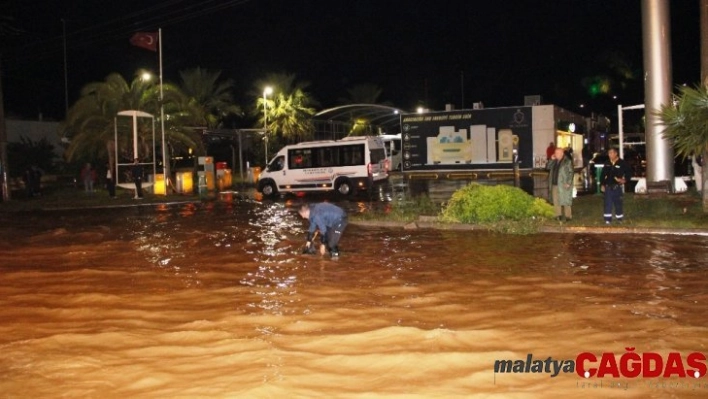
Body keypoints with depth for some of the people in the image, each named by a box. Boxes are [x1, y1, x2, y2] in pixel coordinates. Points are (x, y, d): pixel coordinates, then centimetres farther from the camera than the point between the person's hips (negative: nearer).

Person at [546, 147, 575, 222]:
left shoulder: (567, 161, -7)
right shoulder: (554, 161, 14)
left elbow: (571, 172, -11)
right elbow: (547, 167, 15)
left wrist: (568, 183, -18)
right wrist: (551, 159, 2)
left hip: (564, 185, -7)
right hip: (555, 184, 7)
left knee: (566, 201, -1)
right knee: (556, 200, 11)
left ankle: (568, 216, 5)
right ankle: (558, 215, 21)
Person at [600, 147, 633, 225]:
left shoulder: (622, 163, -4)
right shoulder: (607, 164, 7)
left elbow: (629, 172, 2)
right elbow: (603, 175, 13)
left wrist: (625, 180, -10)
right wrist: (602, 184, 7)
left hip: (617, 186, -2)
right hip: (608, 186, 2)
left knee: (618, 203, 7)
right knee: (608, 203, -2)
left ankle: (619, 218, 22)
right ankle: (608, 219, 2)